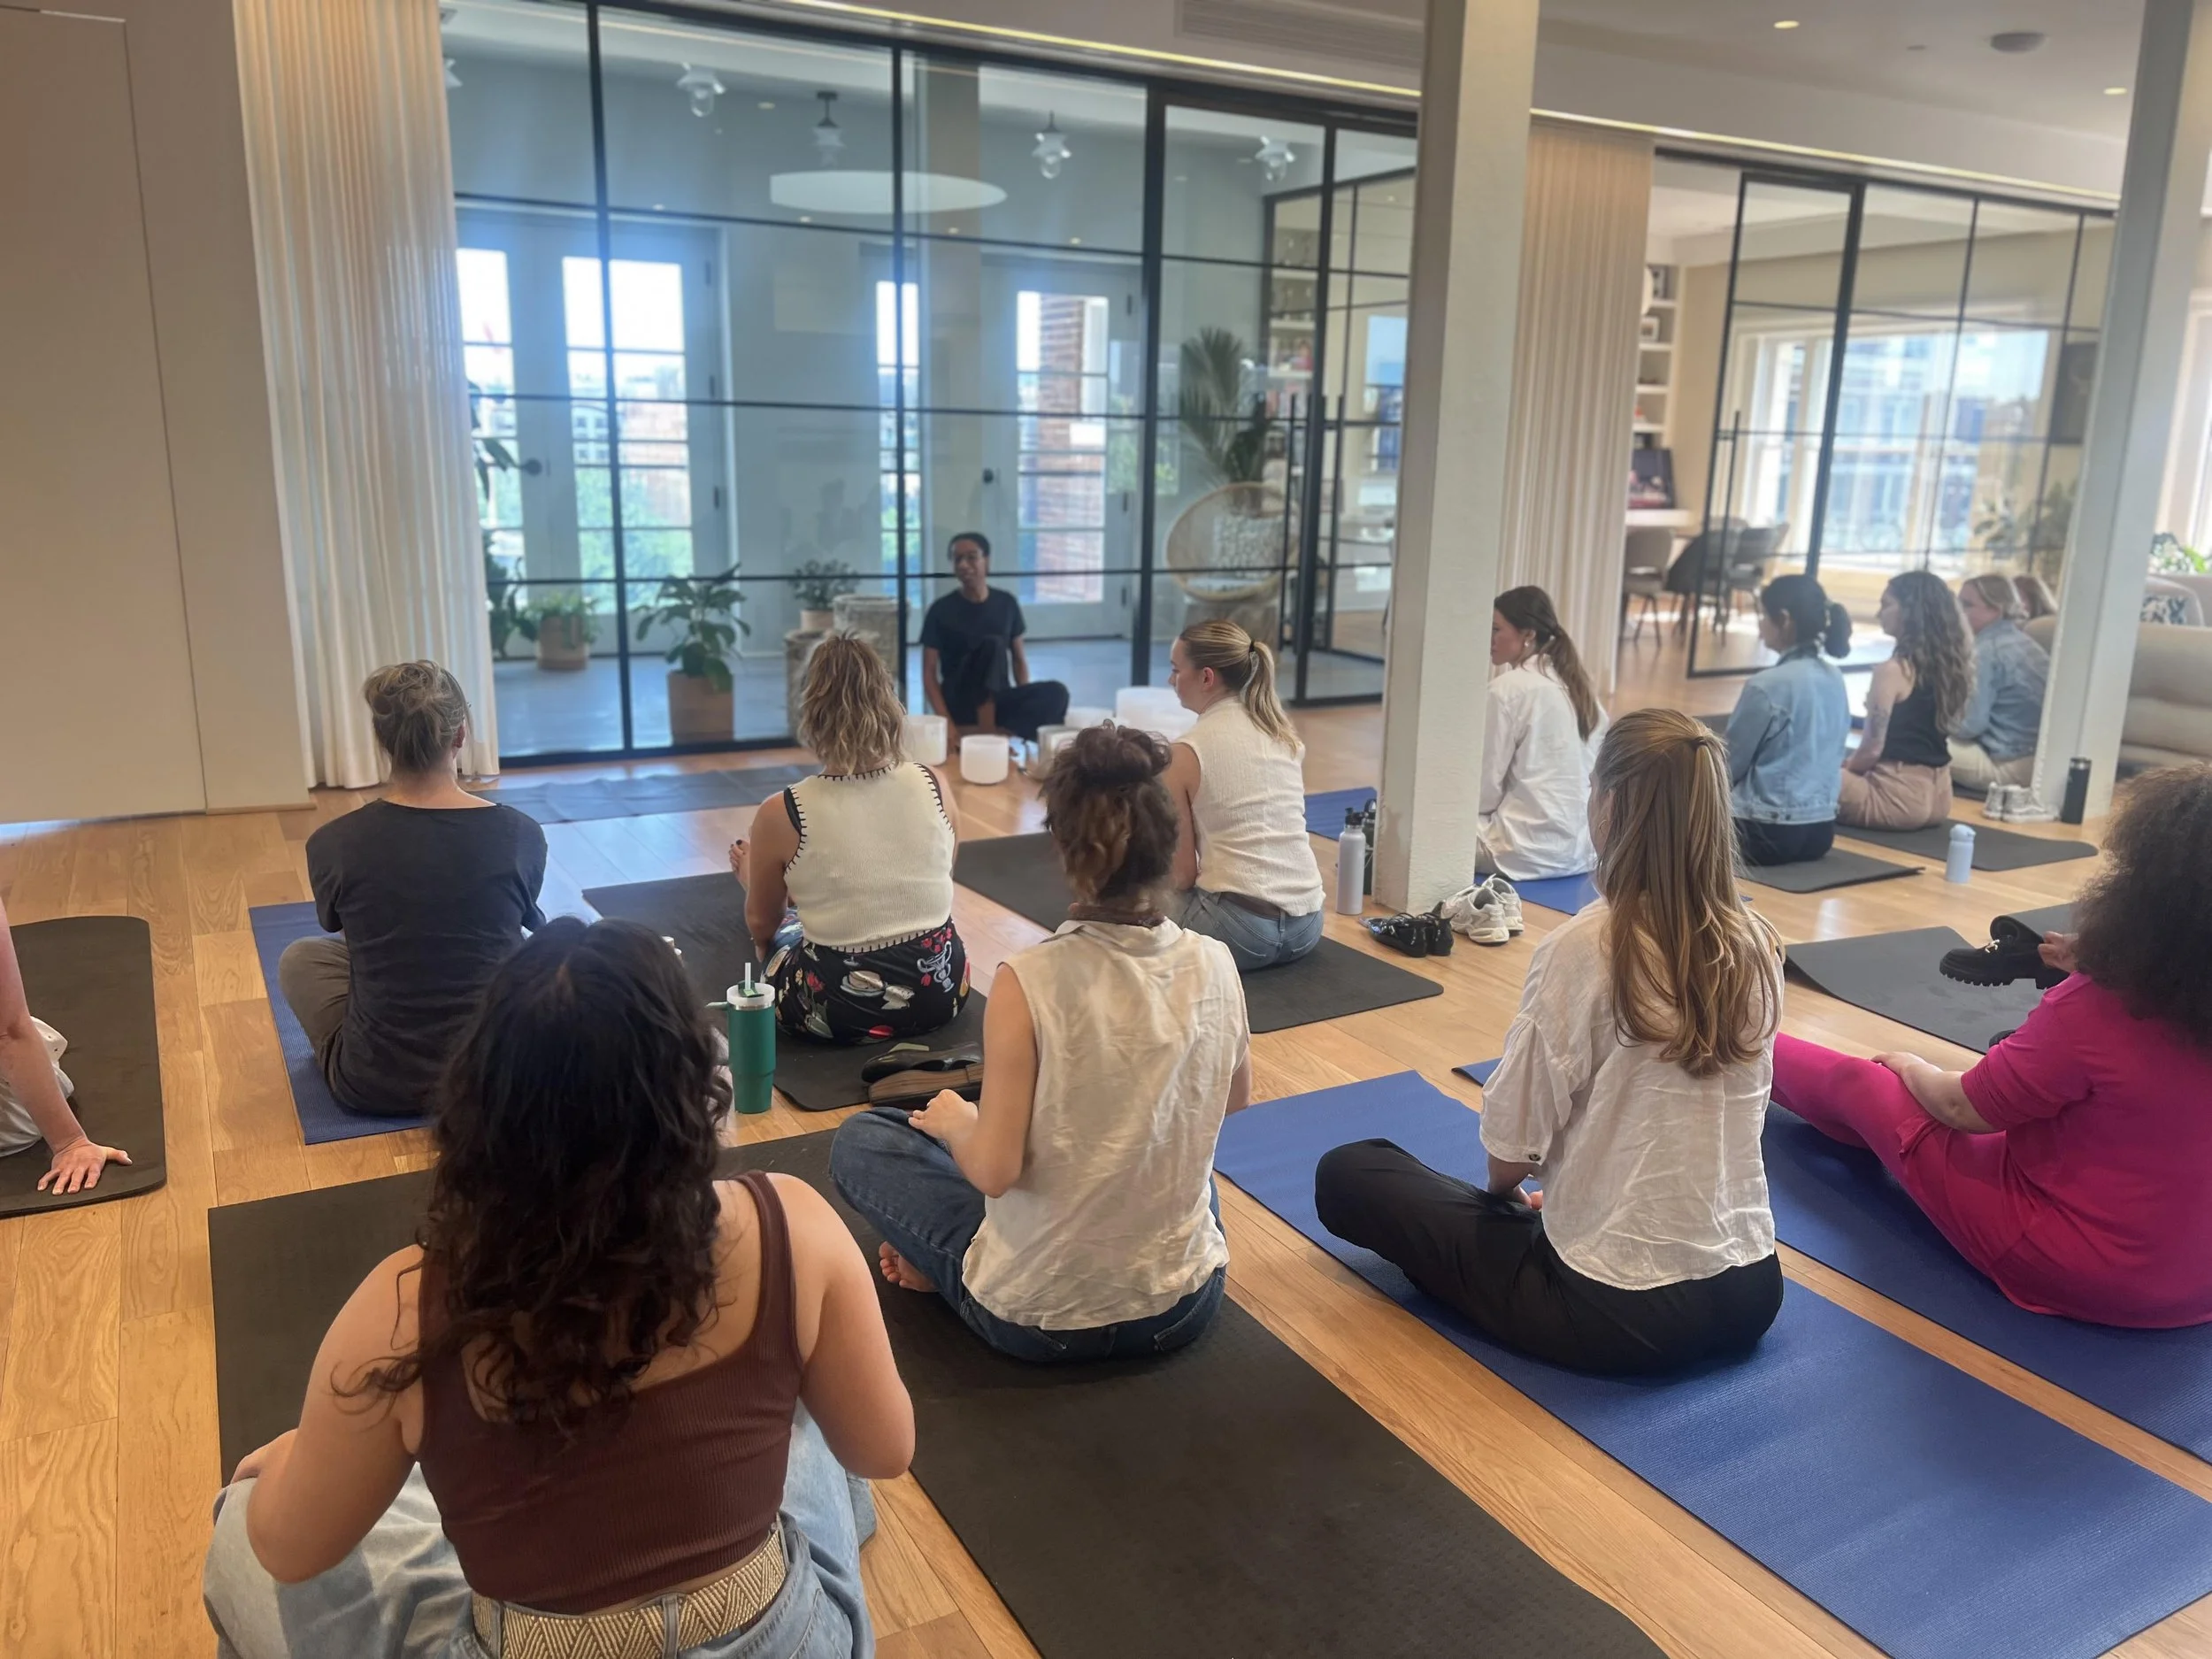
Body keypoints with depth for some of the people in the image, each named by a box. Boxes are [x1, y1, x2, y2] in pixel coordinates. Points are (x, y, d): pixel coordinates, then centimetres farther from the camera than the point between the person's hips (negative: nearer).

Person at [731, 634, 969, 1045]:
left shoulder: (781, 814, -16)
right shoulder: (934, 787, -9)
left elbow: (761, 926, 1)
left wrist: (750, 875, 24)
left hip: (841, 1012, -1)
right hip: (940, 990, 2)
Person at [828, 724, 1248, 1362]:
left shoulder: (1029, 981, -23)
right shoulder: (1216, 966, -10)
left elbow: (995, 1171, -20)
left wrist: (954, 1123, 1)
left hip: (1040, 1318, -2)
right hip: (1186, 1305, 3)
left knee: (859, 1141, 15)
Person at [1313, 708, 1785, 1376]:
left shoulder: (1584, 947, -20)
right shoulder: (1758, 947, -2)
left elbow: (1513, 1143, -14)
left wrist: (1500, 1189, 9)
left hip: (1618, 1309, -6)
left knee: (1347, 1174, 6)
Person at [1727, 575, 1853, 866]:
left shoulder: (1767, 685, -19)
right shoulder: (1835, 680, 6)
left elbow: (1729, 764, -10)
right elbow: (1834, 755, 15)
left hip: (1770, 833, -8)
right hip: (1821, 831, 8)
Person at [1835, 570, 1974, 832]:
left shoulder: (1894, 670, -15)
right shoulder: (1950, 665, 8)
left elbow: (1873, 749, -14)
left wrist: (1841, 771, 6)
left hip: (1899, 796, -8)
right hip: (1937, 795, 8)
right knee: (1843, 774, 29)